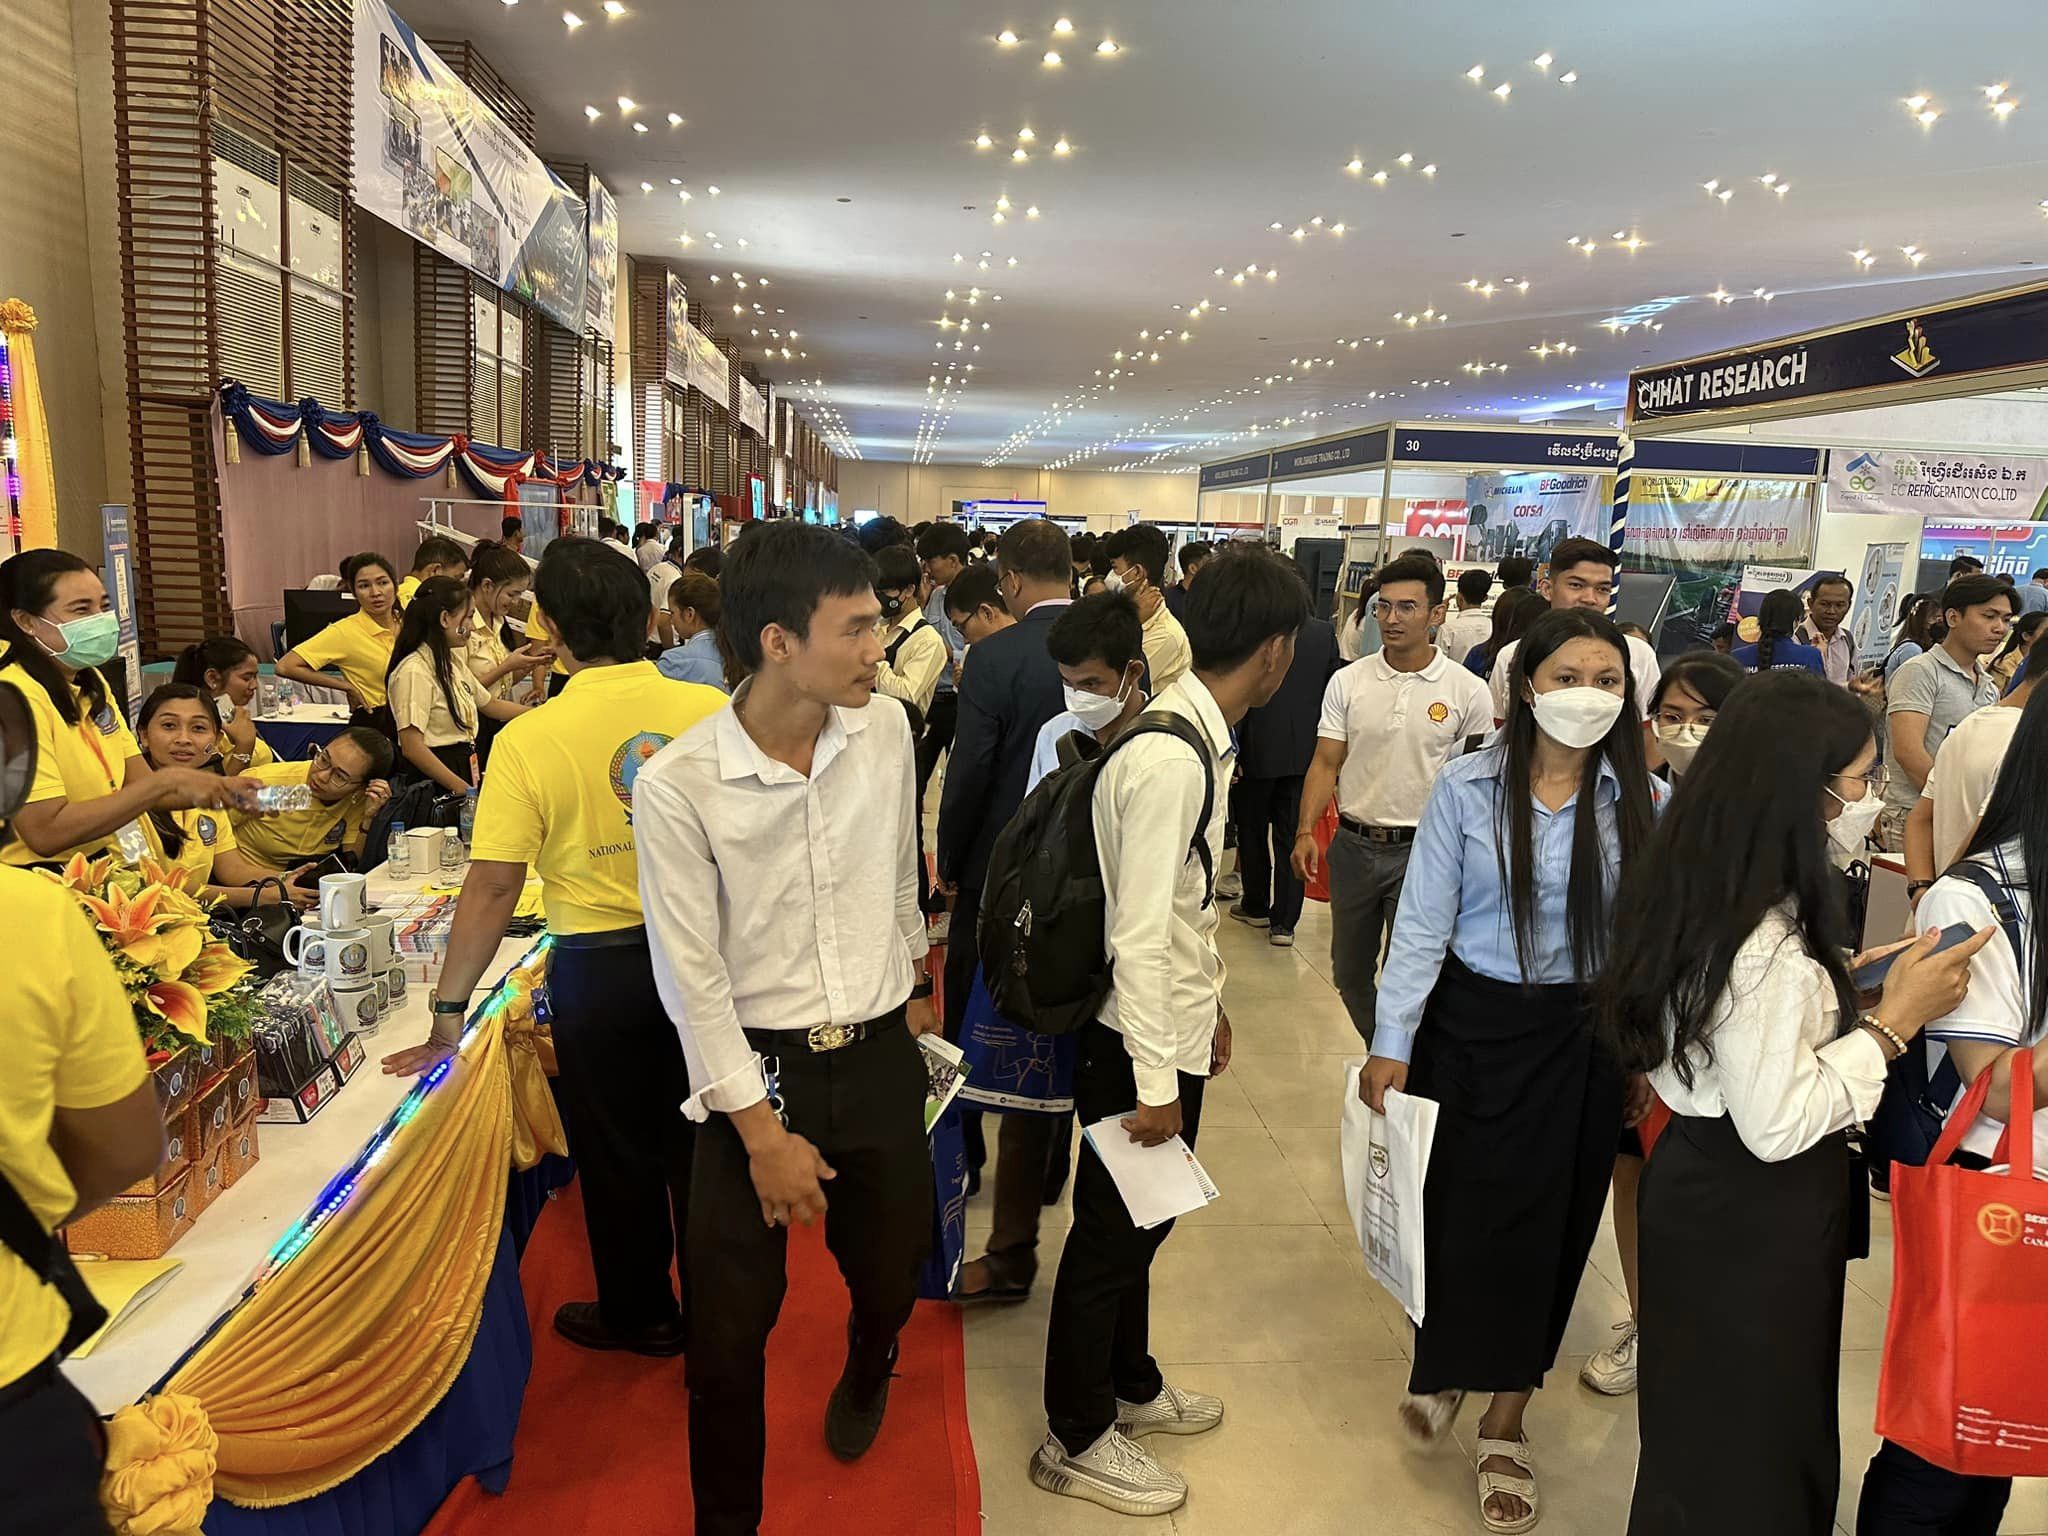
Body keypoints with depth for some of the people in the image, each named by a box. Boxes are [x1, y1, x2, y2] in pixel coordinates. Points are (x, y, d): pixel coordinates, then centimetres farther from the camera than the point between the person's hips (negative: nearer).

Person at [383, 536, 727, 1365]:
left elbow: (492, 888, -15)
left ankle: (639, 1314, 37)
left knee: (618, 1152, 18)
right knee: (699, 1141, 20)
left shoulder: (529, 740, -16)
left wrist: (448, 1012, -5)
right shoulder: (708, 711, -11)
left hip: (602, 967, -2)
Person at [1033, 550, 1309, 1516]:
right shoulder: (1172, 760, -26)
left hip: (1175, 1025, 9)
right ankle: (1076, 1441, 30)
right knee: (1112, 1231, 9)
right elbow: (1139, 934, -25)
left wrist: (1209, 1002, 20)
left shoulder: (1197, 734, 3)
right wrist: (1155, 1082, -19)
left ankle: (1129, 1385, 45)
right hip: (1140, 1041, -9)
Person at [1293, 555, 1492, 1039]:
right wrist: (1305, 831, -12)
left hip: (1423, 852, -3)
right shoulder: (1348, 681, 0)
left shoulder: (1468, 691, -4)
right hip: (1354, 845, 3)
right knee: (1350, 975, 15)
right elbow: (1326, 763, 1)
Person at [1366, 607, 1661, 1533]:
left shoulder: (1641, 801, -4)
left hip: (1585, 1037, 1)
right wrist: (1391, 1041, -9)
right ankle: (1442, 1369, 39)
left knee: (1549, 1225, 10)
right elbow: (1423, 920, -7)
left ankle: (1504, 1425, 31)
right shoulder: (1467, 787, -8)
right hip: (1473, 1025, -1)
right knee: (1455, 1210, 7)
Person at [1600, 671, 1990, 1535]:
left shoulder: (1700, 890, 0)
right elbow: (1778, 1125, -27)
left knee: (1711, 1427, 26)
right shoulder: (1764, 943, -30)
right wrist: (1895, 1019, -20)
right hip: (1749, 1212, -9)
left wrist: (1839, 978, 5)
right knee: (1748, 1437, 14)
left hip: (1709, 1177, 9)